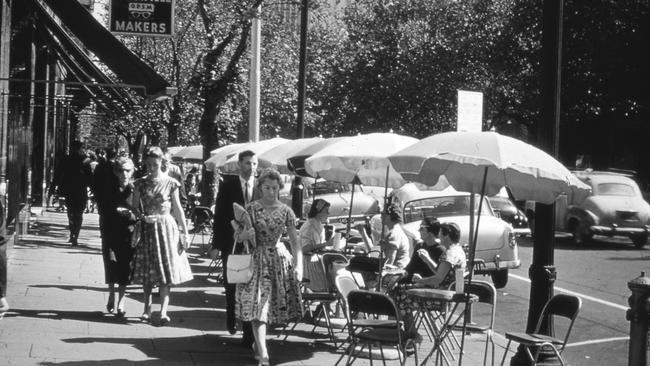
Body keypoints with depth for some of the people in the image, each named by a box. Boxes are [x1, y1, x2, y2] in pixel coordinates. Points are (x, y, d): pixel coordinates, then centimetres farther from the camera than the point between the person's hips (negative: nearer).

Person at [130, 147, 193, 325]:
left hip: (166, 227, -2)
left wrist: (185, 232, 1)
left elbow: (178, 208, 2)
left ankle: (163, 311, -7)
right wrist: (142, 217, -14)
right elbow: (134, 207, 7)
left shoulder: (170, 183, -1)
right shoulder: (141, 183, 4)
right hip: (146, 229, 2)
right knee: (146, 271, 5)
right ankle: (147, 309, 14)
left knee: (165, 270, -5)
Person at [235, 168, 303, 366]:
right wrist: (245, 234, -21)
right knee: (258, 305, -11)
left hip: (279, 261, 2)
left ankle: (258, 342, 29)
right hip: (257, 261, -2)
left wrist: (298, 264, -10)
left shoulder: (286, 211, 3)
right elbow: (236, 236, 2)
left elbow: (294, 241, 1)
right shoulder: (251, 209, -1)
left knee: (272, 305, 6)